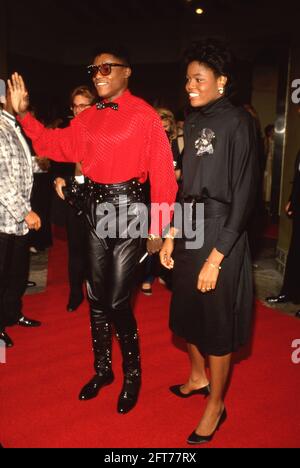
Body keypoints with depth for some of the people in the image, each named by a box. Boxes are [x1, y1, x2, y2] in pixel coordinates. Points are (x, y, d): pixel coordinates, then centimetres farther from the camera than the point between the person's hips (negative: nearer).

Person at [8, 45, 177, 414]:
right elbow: (57, 146, 11)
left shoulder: (143, 114, -9)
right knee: (96, 297, 13)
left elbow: (162, 173, -11)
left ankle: (132, 375, 22)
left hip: (127, 207, -6)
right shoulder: (88, 117, 10)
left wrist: (156, 229, -12)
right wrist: (23, 114, 0)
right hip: (95, 207, 6)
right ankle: (102, 369, 33)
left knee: (117, 301, -3)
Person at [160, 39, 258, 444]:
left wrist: (216, 257, -19)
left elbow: (244, 194, -16)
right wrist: (171, 235, 9)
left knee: (216, 320, 6)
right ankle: (198, 376, 43)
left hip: (220, 235, -7)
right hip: (189, 231, 7)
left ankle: (216, 405, 26)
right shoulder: (194, 122, 9)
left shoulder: (238, 122, -12)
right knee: (188, 310, 19)